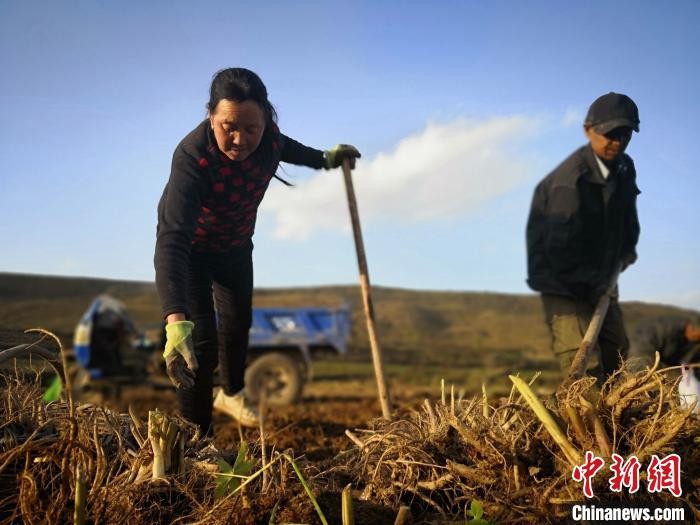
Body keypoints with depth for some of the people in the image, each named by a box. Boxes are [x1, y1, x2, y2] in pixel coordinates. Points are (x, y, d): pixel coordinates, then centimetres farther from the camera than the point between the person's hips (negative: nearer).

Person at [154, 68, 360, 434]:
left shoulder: (267, 135, -26)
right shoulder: (192, 159, -44)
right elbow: (171, 240, -54)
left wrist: (323, 159, 12)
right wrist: (176, 321, -65)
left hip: (237, 245, 6)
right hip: (191, 249, -6)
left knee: (238, 322, 24)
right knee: (201, 342, -15)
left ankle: (231, 394, 52)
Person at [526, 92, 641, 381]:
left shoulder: (624, 169, 2)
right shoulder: (571, 178, -26)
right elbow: (560, 247, -28)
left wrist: (627, 248, 16)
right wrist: (593, 286, -20)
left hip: (599, 283, 9)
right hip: (563, 285, -9)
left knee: (616, 352, 16)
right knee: (585, 367, -17)